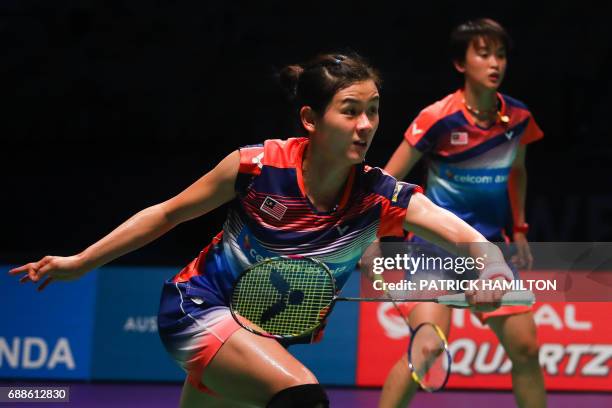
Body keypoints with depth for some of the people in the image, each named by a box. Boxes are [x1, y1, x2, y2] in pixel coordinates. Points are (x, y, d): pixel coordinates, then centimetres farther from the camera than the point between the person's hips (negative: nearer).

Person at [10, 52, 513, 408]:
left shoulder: (378, 197, -18)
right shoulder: (256, 166, -21)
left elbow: (460, 232, -34)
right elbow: (168, 214, -5)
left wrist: (490, 265, -57)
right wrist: (79, 263, -3)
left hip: (266, 337, 5)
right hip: (199, 308, -5)